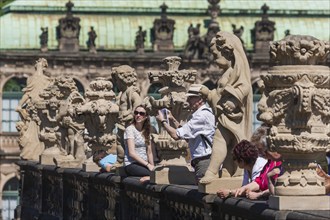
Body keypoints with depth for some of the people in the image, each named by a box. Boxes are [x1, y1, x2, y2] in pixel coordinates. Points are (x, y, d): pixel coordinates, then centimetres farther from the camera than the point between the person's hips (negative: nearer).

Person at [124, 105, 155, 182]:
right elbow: (132, 153, -12)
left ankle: (148, 177, -8)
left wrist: (152, 165, -4)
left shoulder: (146, 131, 15)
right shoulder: (130, 129, -4)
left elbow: (149, 152, 13)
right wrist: (148, 165, -17)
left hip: (144, 164, 6)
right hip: (131, 165, -6)